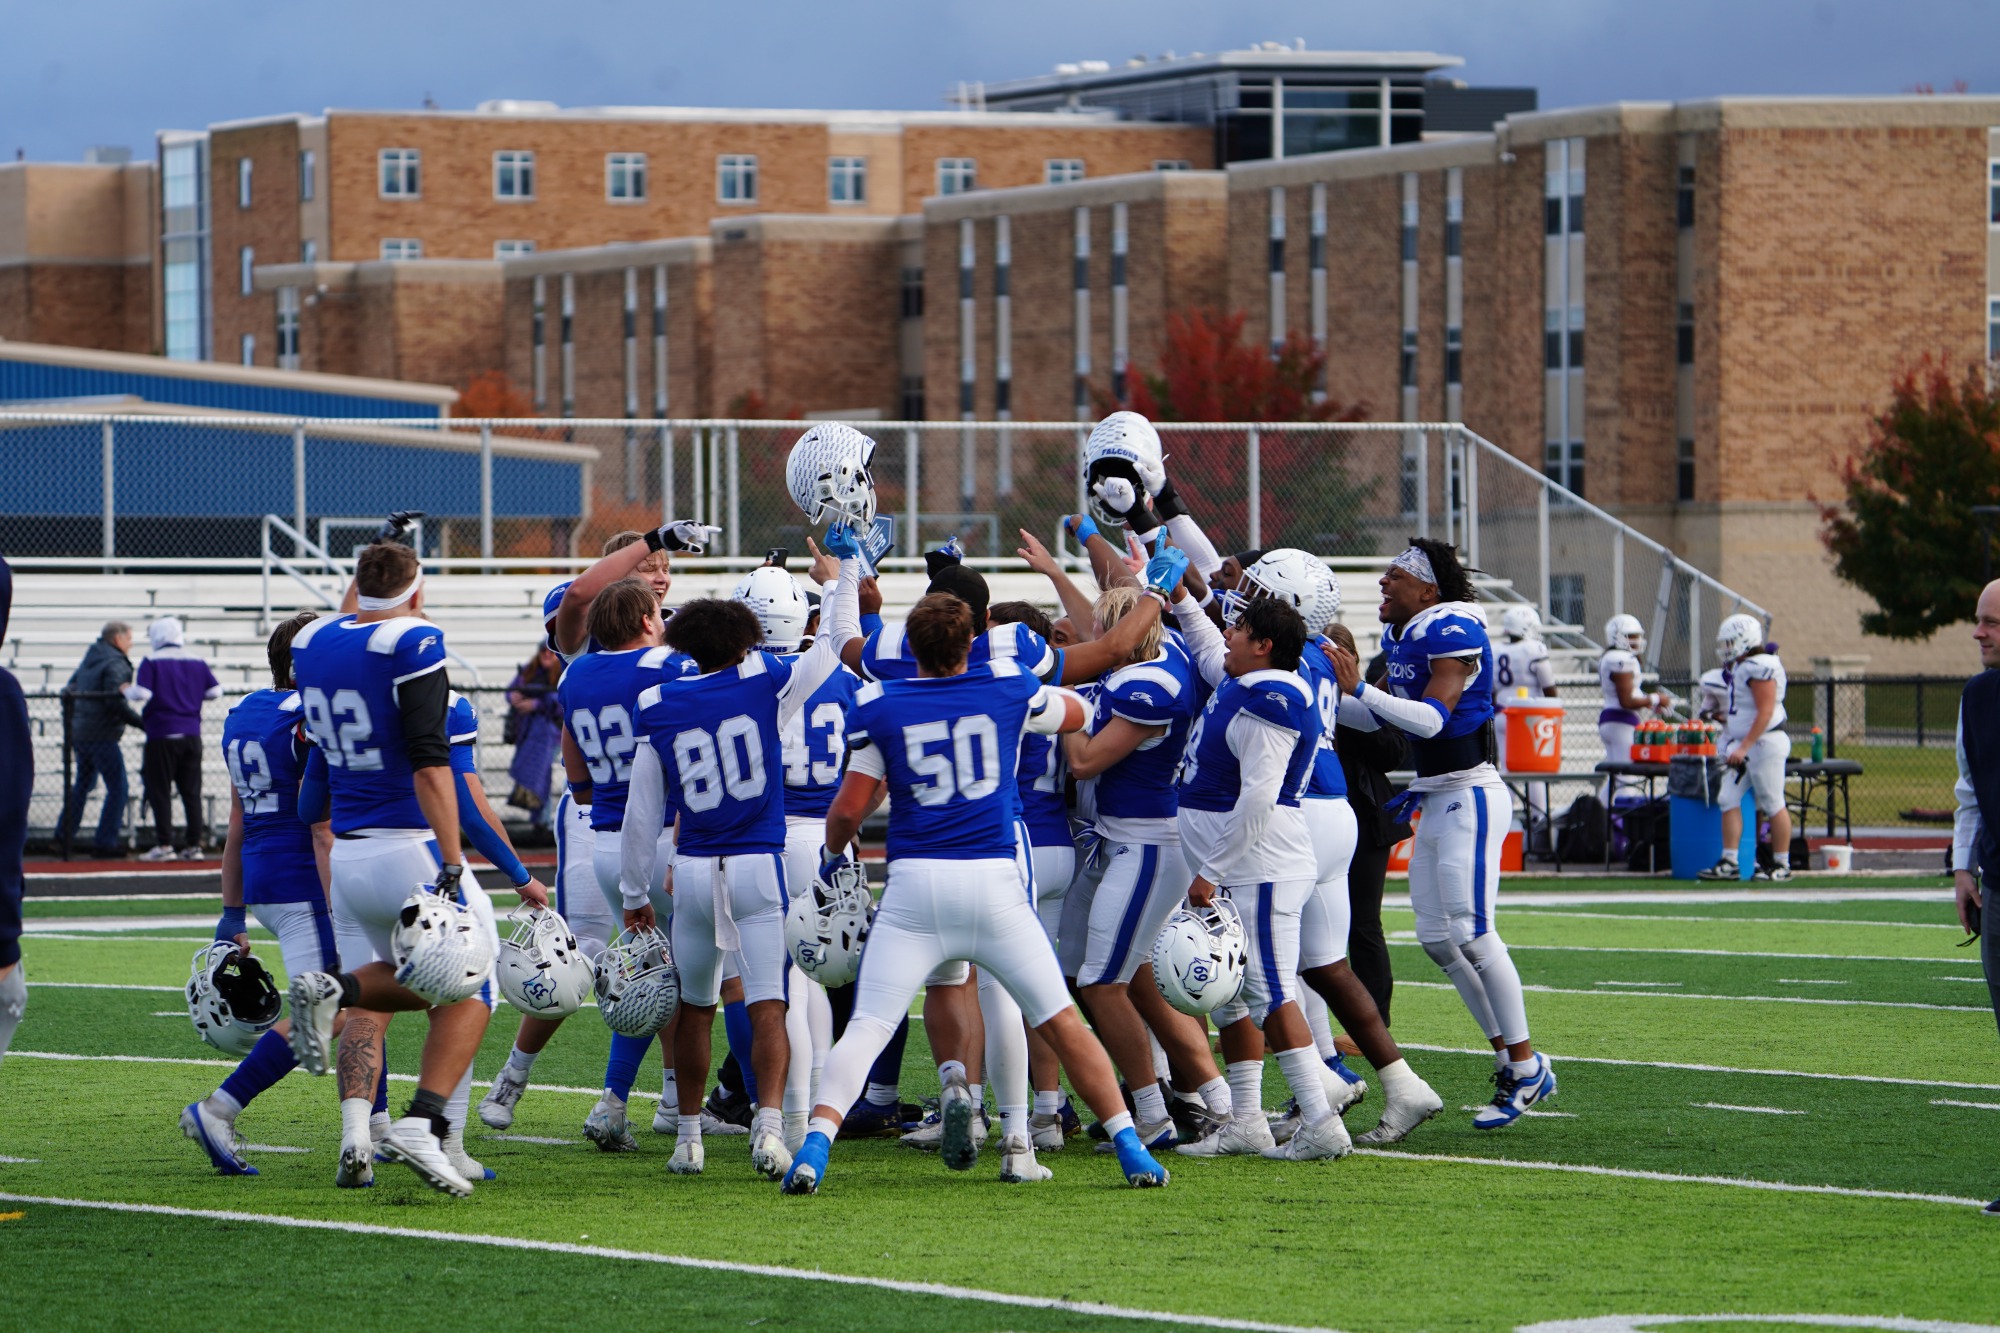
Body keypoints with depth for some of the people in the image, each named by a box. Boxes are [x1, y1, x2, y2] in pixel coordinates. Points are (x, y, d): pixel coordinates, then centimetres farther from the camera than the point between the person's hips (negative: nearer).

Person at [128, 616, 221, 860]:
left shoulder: (152, 663, -7)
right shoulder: (197, 663, 6)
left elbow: (141, 694, -17)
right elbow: (215, 691, 6)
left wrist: (127, 690, 4)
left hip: (162, 736, -4)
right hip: (191, 736, 4)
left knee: (160, 791, 2)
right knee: (191, 792, 7)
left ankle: (164, 844, -3)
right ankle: (194, 844, 5)